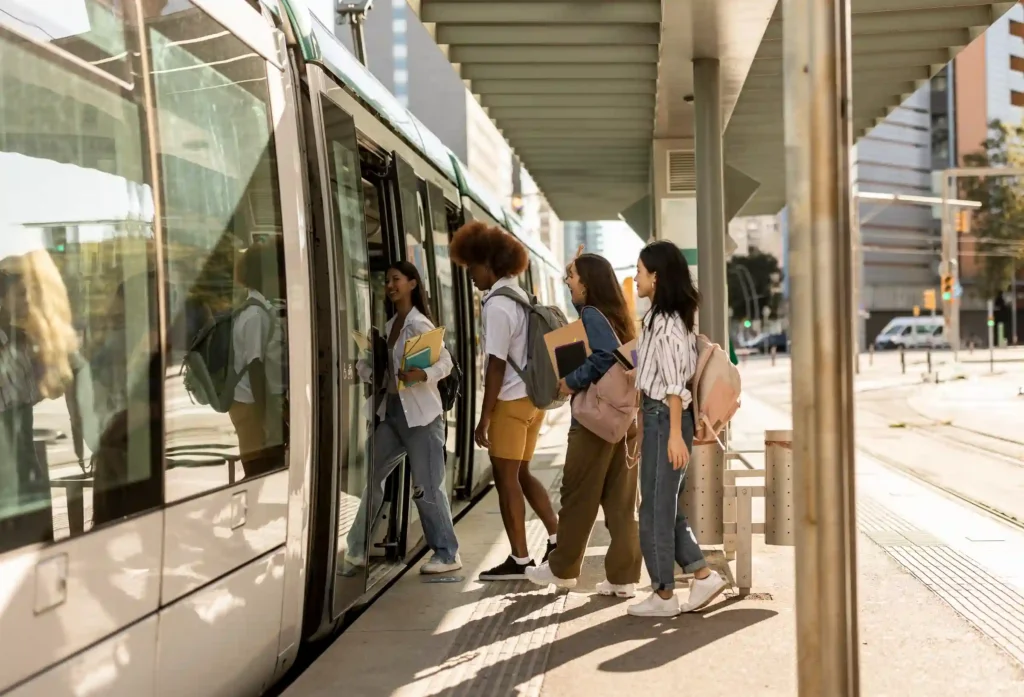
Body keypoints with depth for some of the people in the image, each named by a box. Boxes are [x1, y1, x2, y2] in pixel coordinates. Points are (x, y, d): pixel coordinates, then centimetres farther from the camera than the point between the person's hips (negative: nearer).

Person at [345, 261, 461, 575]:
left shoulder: (419, 324, -10)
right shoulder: (389, 325, 14)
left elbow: (445, 361, -17)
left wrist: (423, 375, -34)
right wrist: (366, 371, -3)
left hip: (421, 414, -8)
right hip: (391, 410, 8)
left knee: (427, 487, -4)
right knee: (370, 477, 10)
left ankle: (447, 554, 8)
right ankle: (357, 548, 21)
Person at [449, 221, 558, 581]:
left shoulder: (497, 306, -16)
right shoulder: (520, 297, 11)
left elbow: (497, 366, -18)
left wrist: (484, 418, -14)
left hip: (511, 401, -9)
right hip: (532, 395, 9)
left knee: (506, 478, 1)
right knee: (520, 474, 19)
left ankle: (520, 560, 7)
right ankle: (557, 535, 18)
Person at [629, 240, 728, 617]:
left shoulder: (666, 322, -16)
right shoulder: (662, 317, 12)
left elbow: (674, 384, -19)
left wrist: (675, 434, -21)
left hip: (664, 418, -10)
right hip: (656, 417, 10)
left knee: (656, 506, 0)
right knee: (665, 504, 14)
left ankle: (663, 594, 9)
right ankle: (703, 575, 17)